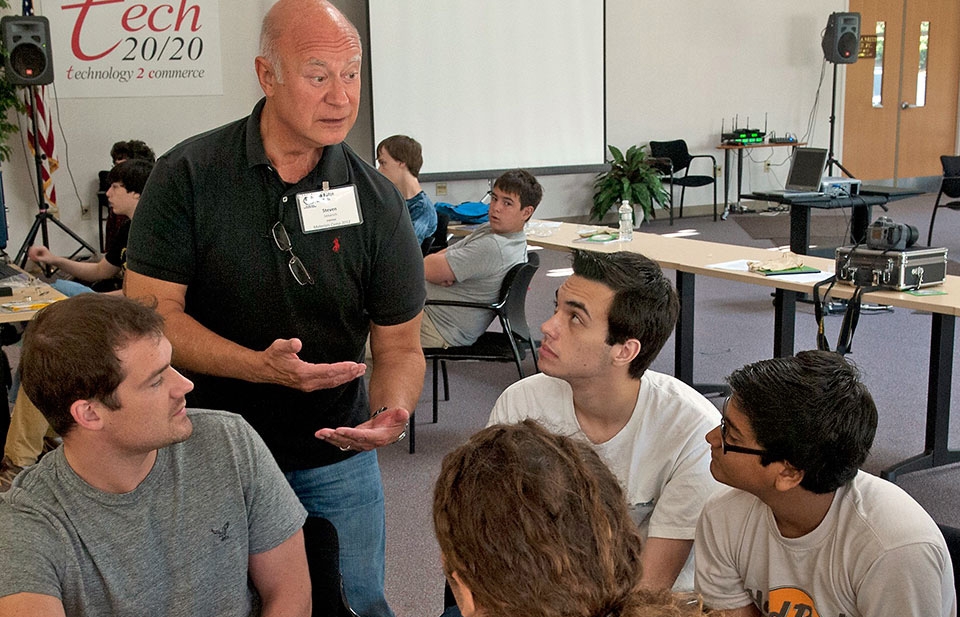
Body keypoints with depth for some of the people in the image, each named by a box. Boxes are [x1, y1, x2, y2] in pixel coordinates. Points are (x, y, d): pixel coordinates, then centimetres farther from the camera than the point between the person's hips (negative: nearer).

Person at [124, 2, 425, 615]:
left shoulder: (377, 201, -6)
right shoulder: (188, 176, -11)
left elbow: (400, 346, -3)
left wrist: (391, 414, -25)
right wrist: (263, 366, -28)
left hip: (335, 457, 1)